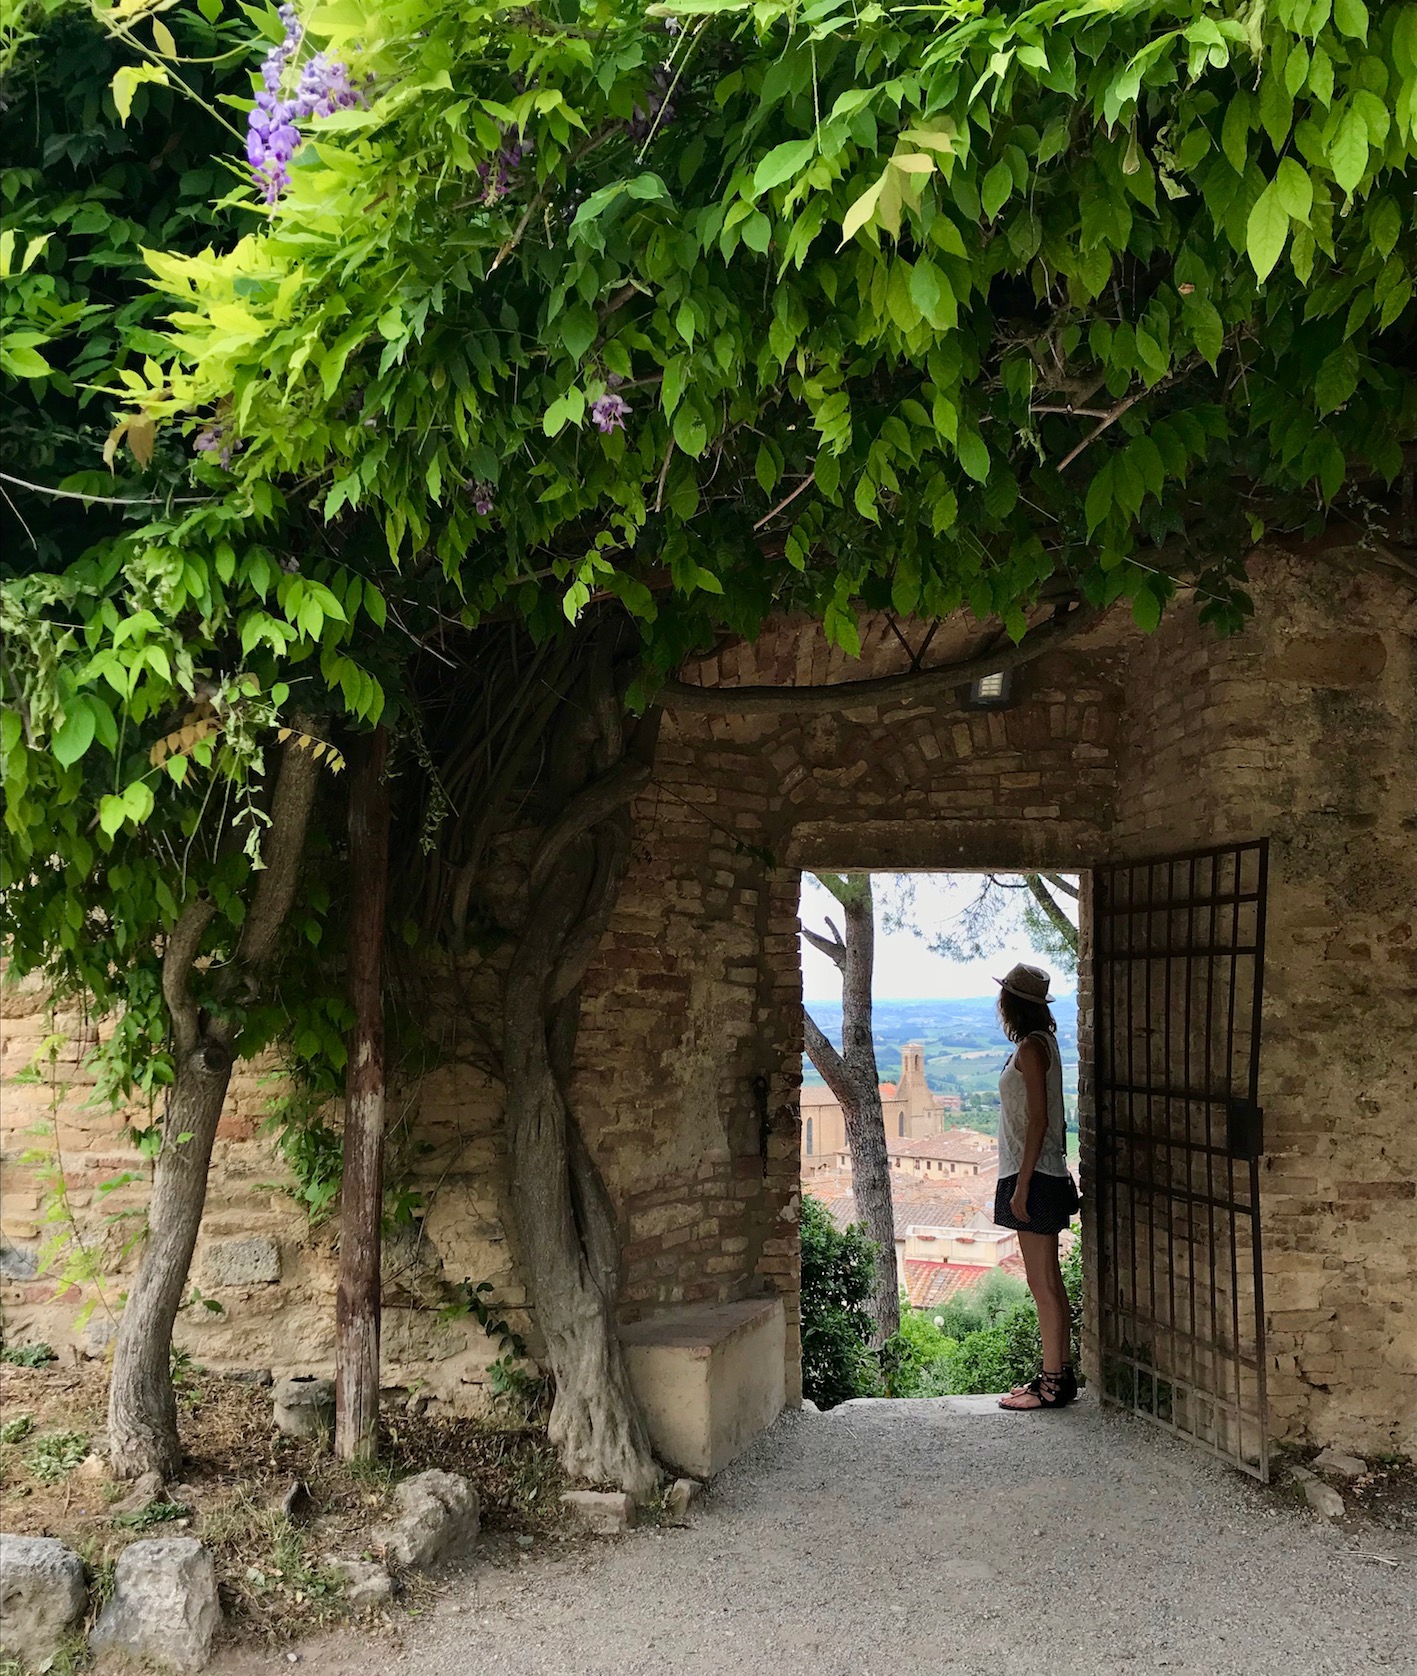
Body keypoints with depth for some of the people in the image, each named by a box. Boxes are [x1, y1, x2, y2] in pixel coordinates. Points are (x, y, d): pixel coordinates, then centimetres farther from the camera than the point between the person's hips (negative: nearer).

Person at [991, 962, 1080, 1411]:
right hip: (1044, 1176, 10)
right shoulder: (1042, 1042, 13)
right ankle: (1060, 1374, 21)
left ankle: (1053, 1383, 2)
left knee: (1043, 1284, -4)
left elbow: (1038, 1120, -20)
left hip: (1034, 1178, -10)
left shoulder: (1030, 1047, -15)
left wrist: (1021, 1185, -19)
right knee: (1049, 1283, 14)